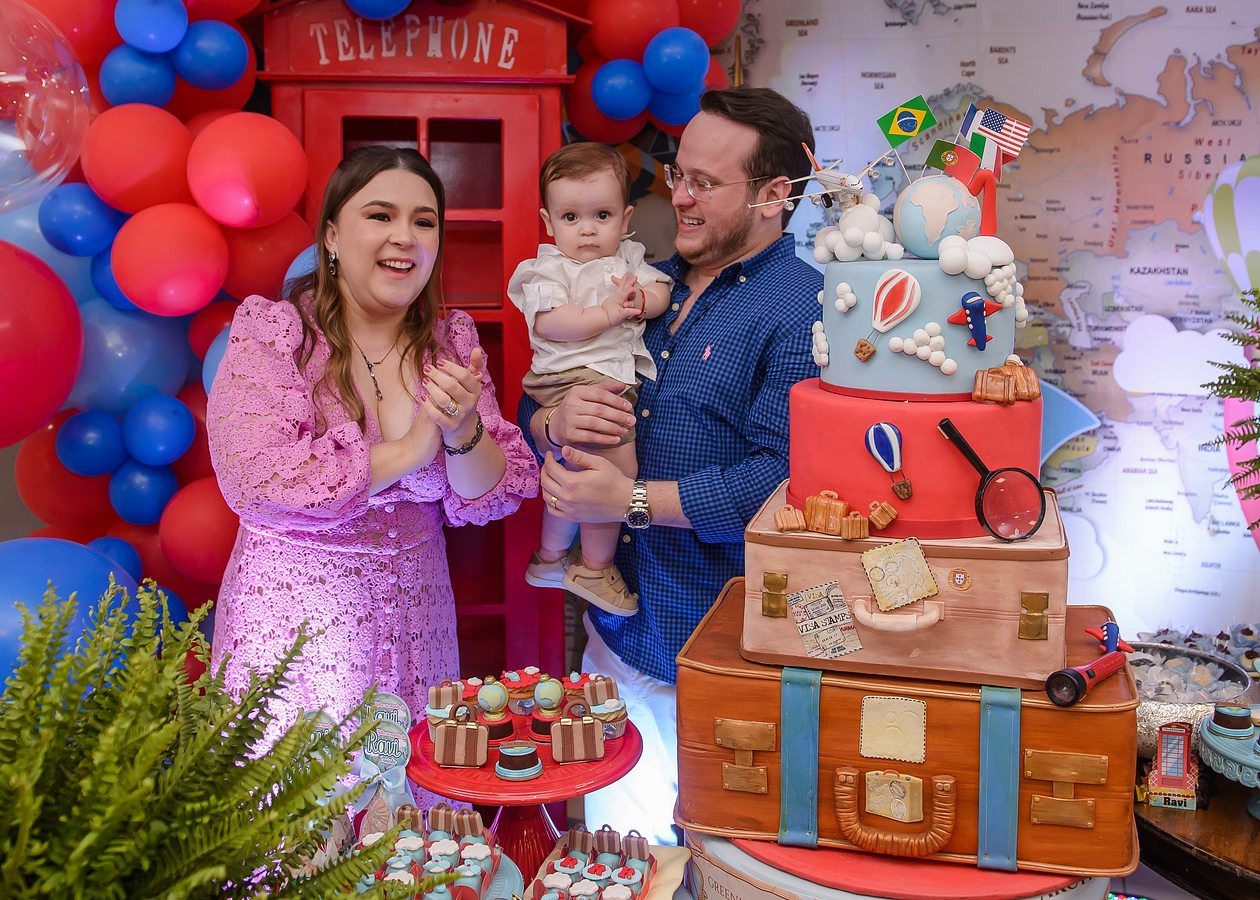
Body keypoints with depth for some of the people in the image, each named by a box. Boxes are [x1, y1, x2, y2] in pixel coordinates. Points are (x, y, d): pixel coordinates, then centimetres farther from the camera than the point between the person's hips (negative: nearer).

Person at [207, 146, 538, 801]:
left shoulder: (451, 340, 4)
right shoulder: (272, 329, -8)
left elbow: (490, 499, 2)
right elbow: (255, 478, -22)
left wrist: (463, 431, -20)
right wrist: (410, 450, -15)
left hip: (416, 618, 4)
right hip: (294, 619, -3)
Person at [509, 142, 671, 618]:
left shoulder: (628, 258, 17)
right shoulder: (549, 269, -4)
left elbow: (661, 292, 10)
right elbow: (547, 323, -18)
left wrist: (640, 300, -12)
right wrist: (608, 313, -21)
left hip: (615, 378, 8)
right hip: (575, 378, -8)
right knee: (617, 465, -17)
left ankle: (550, 557, 39)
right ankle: (593, 568, 0)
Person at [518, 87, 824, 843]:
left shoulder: (805, 311, -13)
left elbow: (782, 477, -25)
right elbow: (532, 406, 16)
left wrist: (632, 500, -20)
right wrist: (554, 421, -8)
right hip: (619, 632, 7)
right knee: (614, 855, 18)